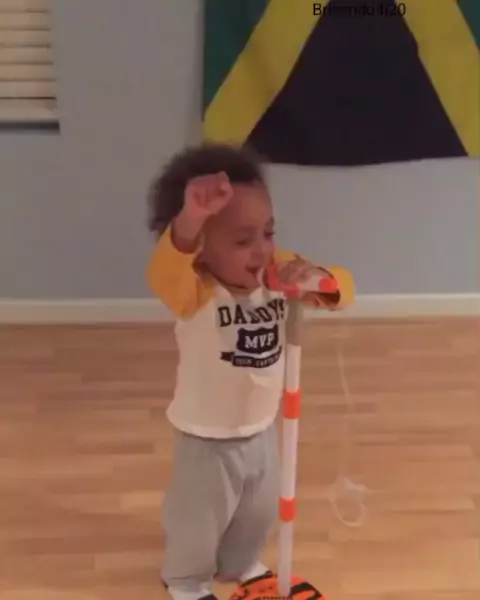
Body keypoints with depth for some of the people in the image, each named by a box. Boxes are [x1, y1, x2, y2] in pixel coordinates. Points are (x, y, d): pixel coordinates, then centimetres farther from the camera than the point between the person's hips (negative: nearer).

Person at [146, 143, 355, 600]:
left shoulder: (277, 272, -14)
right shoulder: (194, 292, -31)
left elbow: (342, 289, -15)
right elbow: (163, 272, -54)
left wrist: (316, 277, -40)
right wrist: (190, 219, -76)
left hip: (261, 429, 6)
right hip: (206, 437, -5)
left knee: (259, 513, 29)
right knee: (198, 520, 19)